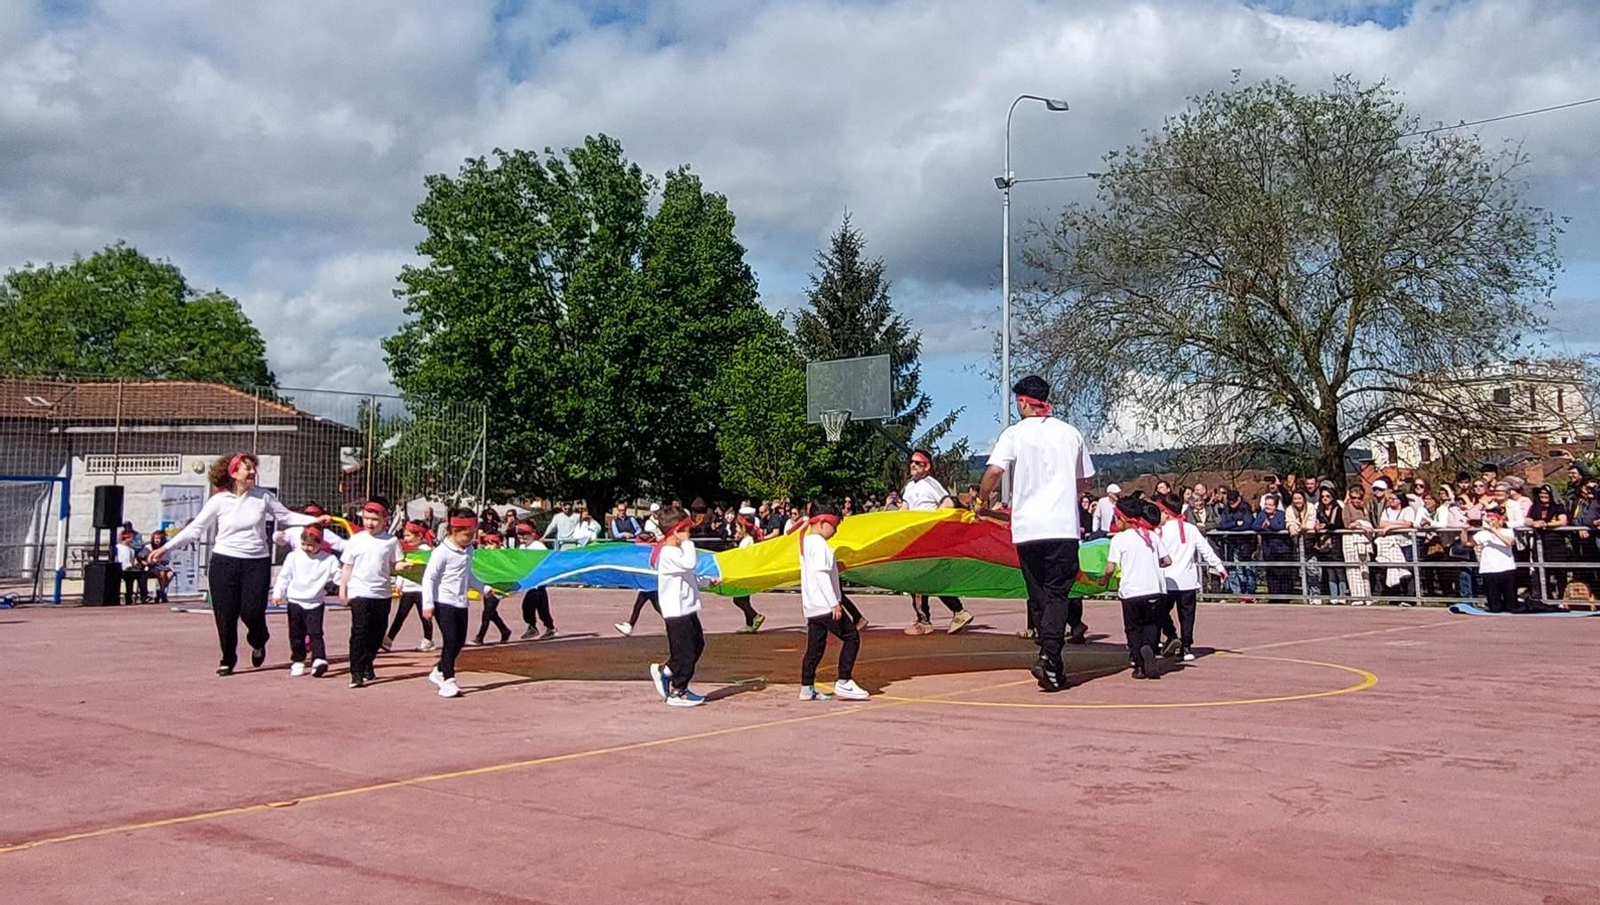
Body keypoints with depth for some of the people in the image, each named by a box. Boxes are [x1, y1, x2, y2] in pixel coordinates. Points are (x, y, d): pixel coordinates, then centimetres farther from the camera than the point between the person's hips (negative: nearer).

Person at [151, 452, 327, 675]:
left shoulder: (263, 496, 0)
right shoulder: (219, 501, -3)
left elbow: (286, 516, 10)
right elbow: (195, 528, -2)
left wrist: (314, 520, 3)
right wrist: (167, 548, -8)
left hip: (257, 563, 0)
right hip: (224, 563, 0)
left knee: (252, 613, -6)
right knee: (226, 615, 1)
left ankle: (258, 643, 27)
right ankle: (228, 659, 21)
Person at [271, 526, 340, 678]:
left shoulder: (329, 559, -4)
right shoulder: (293, 557, -1)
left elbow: (338, 575, 0)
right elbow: (284, 576, 4)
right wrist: (278, 593, -2)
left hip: (315, 603, -2)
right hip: (295, 601, 2)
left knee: (315, 633, -10)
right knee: (296, 634, 8)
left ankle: (319, 660, -15)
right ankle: (298, 661, 19)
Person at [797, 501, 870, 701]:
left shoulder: (806, 542, 16)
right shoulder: (819, 544, -13)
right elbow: (821, 574, -20)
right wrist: (834, 603, -21)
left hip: (811, 606, 10)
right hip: (825, 605, -10)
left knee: (815, 647, 11)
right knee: (851, 637, -4)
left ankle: (807, 688, 13)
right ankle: (843, 682, -6)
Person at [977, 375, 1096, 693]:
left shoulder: (1015, 434, 0)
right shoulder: (1070, 433, 11)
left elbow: (994, 471, -13)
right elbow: (1084, 479, 19)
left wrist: (982, 501, 5)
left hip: (1027, 527, -1)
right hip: (1065, 526, 1)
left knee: (1040, 597, 9)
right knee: (1057, 594, -1)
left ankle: (1053, 669, 13)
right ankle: (1049, 657, -21)